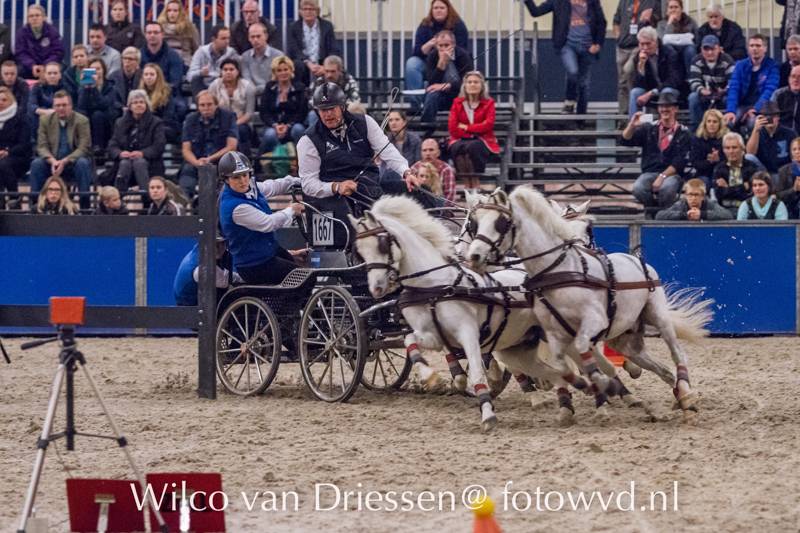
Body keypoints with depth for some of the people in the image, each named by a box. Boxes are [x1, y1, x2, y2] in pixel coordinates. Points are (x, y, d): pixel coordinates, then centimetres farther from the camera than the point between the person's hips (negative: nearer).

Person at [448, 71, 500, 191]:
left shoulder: (488, 103, 8)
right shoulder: (457, 103, 11)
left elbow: (488, 125, -7)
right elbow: (452, 127, 0)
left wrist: (466, 127, -8)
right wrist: (474, 131, -9)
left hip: (483, 141, -1)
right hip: (461, 140, 2)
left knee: (473, 147, -38)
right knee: (456, 147, -35)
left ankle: (475, 181, -29)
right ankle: (467, 181, -32)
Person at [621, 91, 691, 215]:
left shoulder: (682, 133, 4)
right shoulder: (649, 129, 13)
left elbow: (679, 162, -5)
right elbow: (626, 140, 6)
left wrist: (662, 177, -18)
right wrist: (632, 125, -14)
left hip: (671, 174, -2)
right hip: (649, 173, 2)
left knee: (667, 187, -37)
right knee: (638, 188, -31)